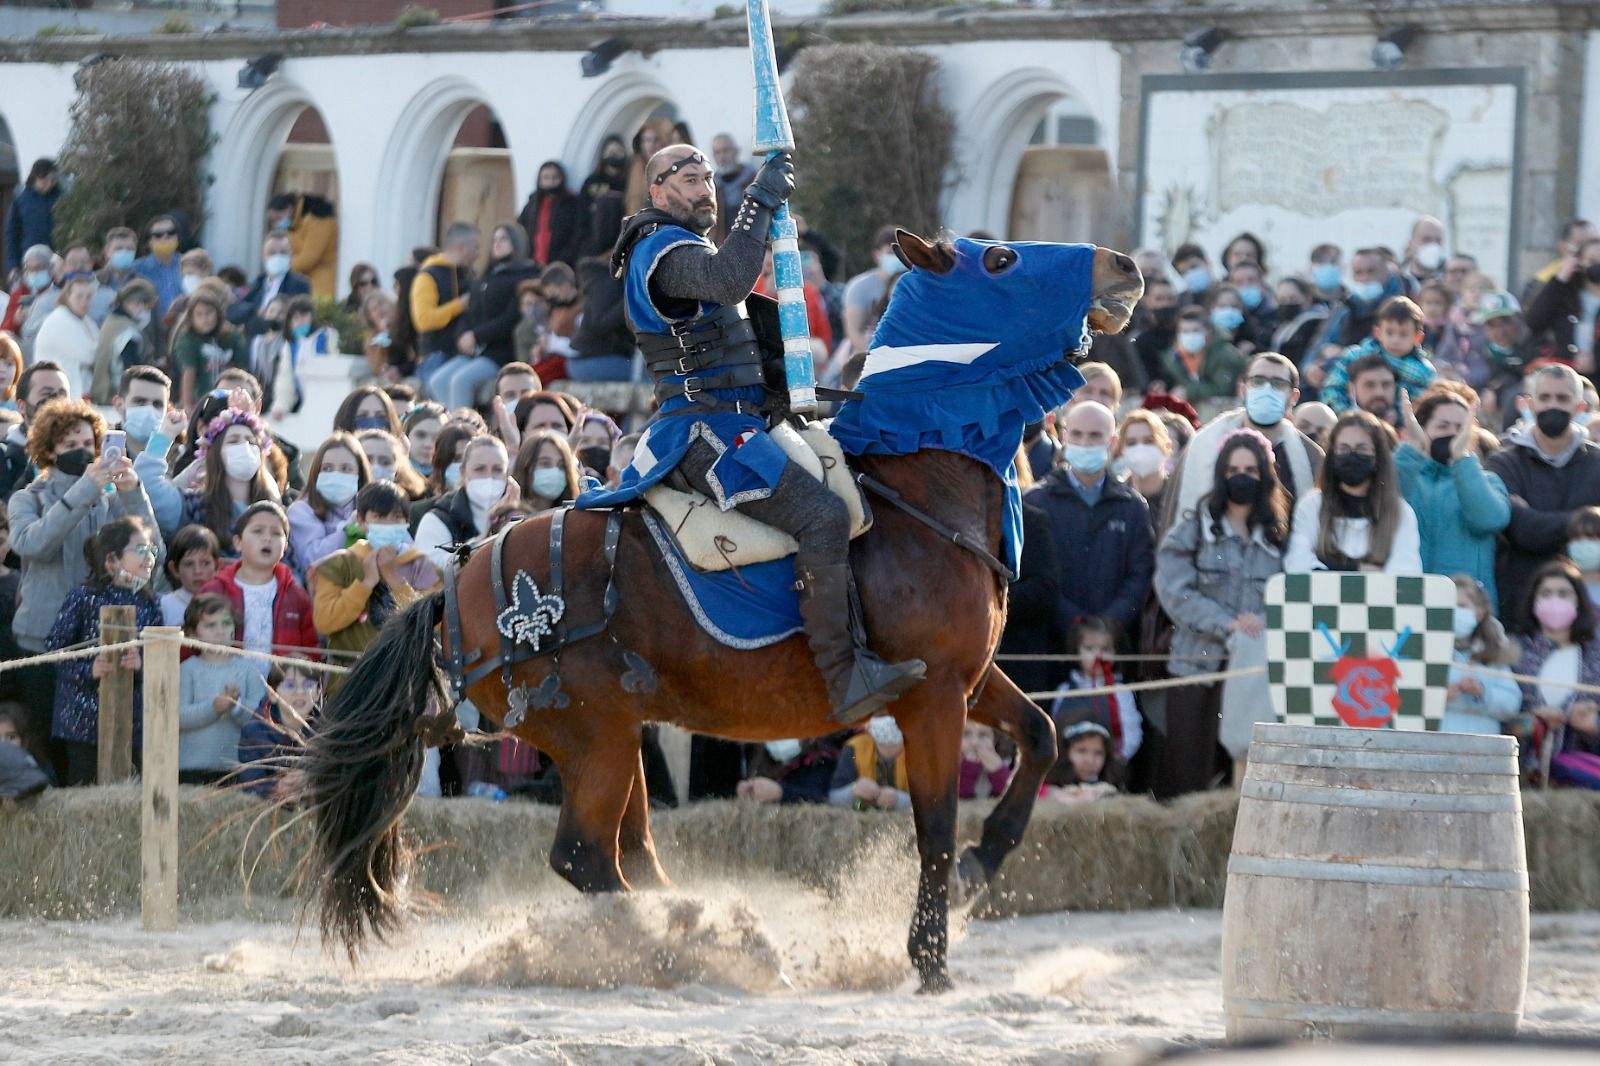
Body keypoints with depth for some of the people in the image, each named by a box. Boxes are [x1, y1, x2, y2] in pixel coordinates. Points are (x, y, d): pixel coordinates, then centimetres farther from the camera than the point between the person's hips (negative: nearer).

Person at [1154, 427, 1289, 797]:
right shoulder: (1193, 529, 5)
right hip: (1199, 665, -2)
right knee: (1188, 775, -4)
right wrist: (1227, 623, -15)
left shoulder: (1277, 537, 13)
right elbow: (1175, 591, -6)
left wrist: (1263, 622, -11)